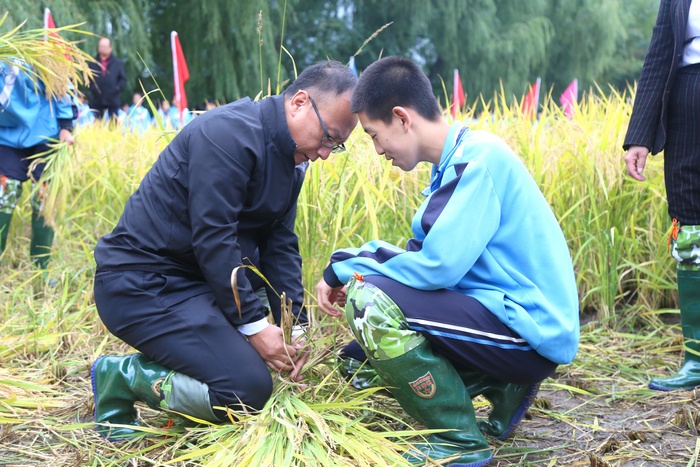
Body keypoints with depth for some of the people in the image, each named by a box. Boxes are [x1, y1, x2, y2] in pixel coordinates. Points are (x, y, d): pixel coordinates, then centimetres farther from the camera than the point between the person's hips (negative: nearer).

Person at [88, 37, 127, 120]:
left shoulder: (117, 63, 5)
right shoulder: (93, 62, 7)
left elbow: (123, 79, 4)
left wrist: (116, 89, -10)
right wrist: (92, 88, -8)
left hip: (113, 101, 0)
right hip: (97, 101, 1)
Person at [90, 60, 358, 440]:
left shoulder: (292, 158, 10)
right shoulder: (228, 133, -19)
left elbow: (279, 244, 7)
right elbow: (212, 237, -23)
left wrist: (295, 325, -4)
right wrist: (252, 325, -20)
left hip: (193, 279, 10)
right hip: (141, 284, -10)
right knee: (250, 388, -18)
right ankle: (122, 378, -3)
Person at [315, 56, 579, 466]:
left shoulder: (478, 159, -18)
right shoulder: (457, 160, 12)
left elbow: (437, 267, -25)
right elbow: (425, 253, 14)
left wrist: (349, 268, -11)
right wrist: (346, 269, 0)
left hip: (533, 332, -10)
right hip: (503, 310, 10)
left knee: (372, 303, -22)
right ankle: (503, 388, 15)